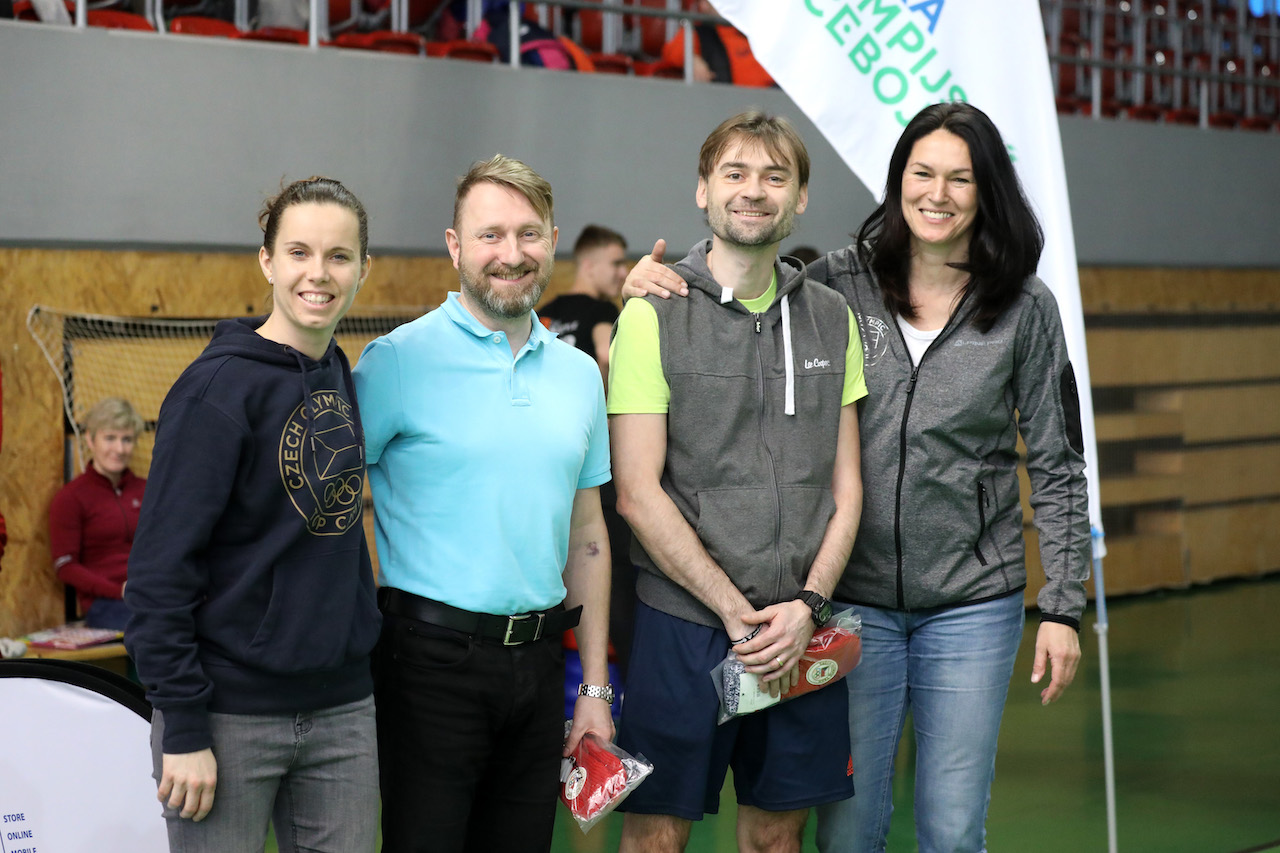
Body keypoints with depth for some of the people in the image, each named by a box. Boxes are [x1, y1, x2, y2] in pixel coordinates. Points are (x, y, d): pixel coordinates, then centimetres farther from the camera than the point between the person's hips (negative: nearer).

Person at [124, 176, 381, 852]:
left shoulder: (342, 377, 8)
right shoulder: (218, 387, -12)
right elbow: (160, 565, -14)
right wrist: (182, 730, -17)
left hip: (341, 712, 6)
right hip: (232, 717, -6)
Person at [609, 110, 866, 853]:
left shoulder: (831, 319, 9)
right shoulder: (655, 317, -5)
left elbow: (846, 485, 9)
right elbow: (639, 494, -9)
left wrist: (808, 605, -6)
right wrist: (738, 614, -12)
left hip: (802, 627, 4)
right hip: (685, 622, -4)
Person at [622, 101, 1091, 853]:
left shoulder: (1025, 309, -1)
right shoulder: (839, 283, -2)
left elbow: (1057, 466, 2)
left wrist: (1064, 607, -1)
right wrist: (651, 281, -13)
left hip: (972, 606, 0)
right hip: (855, 598, 0)